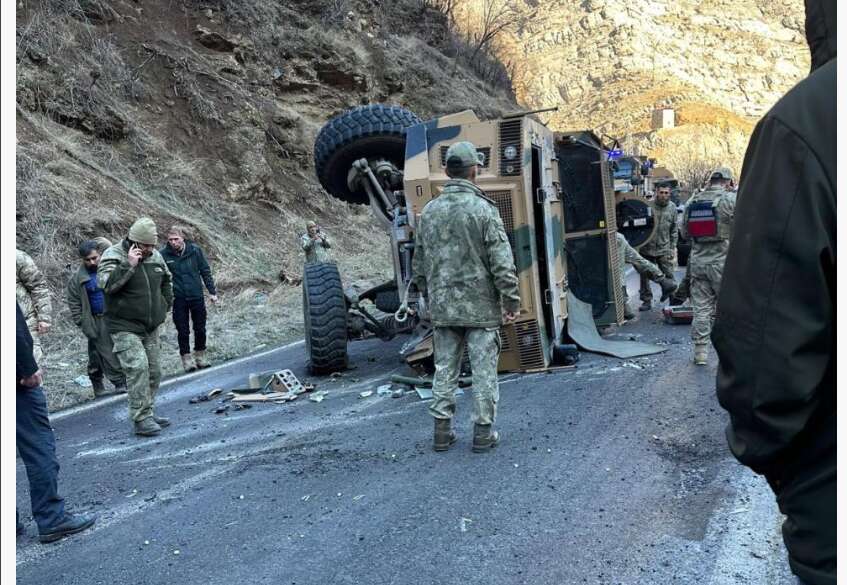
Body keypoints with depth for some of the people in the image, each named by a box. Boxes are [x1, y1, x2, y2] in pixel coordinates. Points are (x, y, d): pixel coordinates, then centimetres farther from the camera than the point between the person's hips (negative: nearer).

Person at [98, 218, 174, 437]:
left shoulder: (155, 256, 8)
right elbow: (105, 283, -27)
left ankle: (146, 413, 24)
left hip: (151, 328, 7)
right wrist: (129, 265, -29)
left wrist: (165, 306, 18)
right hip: (125, 328, -7)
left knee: (153, 372, 10)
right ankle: (141, 419, -13)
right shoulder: (114, 255, -11)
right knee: (138, 368, -18)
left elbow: (166, 281, 25)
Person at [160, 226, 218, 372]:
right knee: (183, 331, 5)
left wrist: (212, 292, 1)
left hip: (197, 296, 1)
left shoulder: (195, 250, -6)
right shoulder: (164, 254, -9)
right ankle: (186, 358, 18)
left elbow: (206, 272, 1)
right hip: (178, 299, -1)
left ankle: (200, 356, 26)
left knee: (200, 329, 10)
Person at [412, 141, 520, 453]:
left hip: (442, 307, 5)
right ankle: (483, 432, 12)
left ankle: (442, 431, 18)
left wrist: (428, 294, 22)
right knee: (484, 370, 5)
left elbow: (419, 262, 12)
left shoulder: (429, 210, 5)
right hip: (480, 305, -4)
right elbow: (502, 261, -13)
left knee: (444, 369, 12)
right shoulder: (483, 208, -11)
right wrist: (511, 299, -6)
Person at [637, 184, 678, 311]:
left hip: (664, 248, 1)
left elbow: (674, 230, 10)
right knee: (644, 276, 7)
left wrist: (673, 247, 6)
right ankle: (646, 300, 20)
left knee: (669, 275, 1)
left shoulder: (672, 208, 3)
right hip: (647, 247, -1)